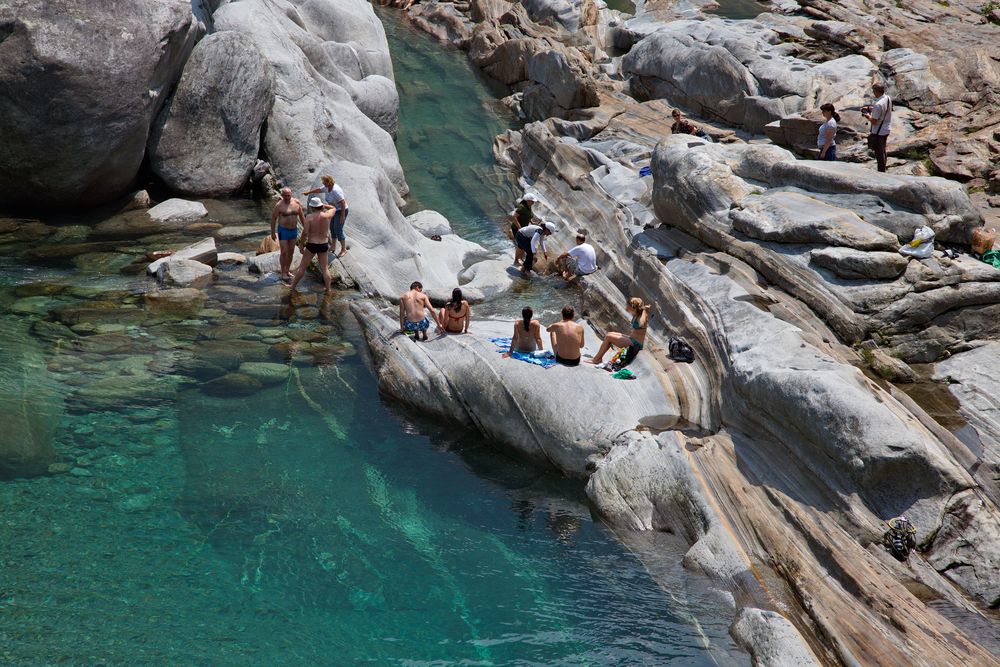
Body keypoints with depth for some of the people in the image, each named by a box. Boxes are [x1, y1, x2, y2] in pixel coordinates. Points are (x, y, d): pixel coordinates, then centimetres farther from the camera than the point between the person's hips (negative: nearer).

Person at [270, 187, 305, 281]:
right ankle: (283, 273, 7)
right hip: (283, 231, -5)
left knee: (291, 252, 12)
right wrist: (272, 233, -9)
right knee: (284, 252, -4)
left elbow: (301, 216, 8)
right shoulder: (279, 205, -14)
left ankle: (287, 270, 25)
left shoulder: (296, 203, -1)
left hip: (294, 230, 5)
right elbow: (273, 218, -9)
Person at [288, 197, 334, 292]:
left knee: (302, 267, 11)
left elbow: (305, 233, -17)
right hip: (324, 245, 2)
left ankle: (293, 286, 22)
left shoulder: (309, 217, -15)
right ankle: (328, 289, 16)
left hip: (311, 245, -2)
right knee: (325, 268, 14)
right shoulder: (327, 216, -7)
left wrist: (301, 245, -5)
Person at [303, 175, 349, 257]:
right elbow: (319, 190, 18)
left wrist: (342, 216, -28)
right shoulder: (327, 188, -2)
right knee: (332, 228, 16)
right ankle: (333, 247, 30)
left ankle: (344, 249, 3)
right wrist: (308, 193, 29)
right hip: (333, 210, 10)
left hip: (341, 211, -10)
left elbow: (343, 203, -30)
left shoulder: (335, 190, -30)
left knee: (338, 230, -8)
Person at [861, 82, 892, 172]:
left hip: (879, 132, -9)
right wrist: (870, 108, 10)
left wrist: (868, 116, -6)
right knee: (882, 151, 23)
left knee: (879, 152, 5)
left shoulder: (878, 104, -29)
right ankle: (883, 170, 35)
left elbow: (874, 121, -25)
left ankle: (881, 172, 16)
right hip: (886, 130, 9)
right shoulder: (888, 98, -2)